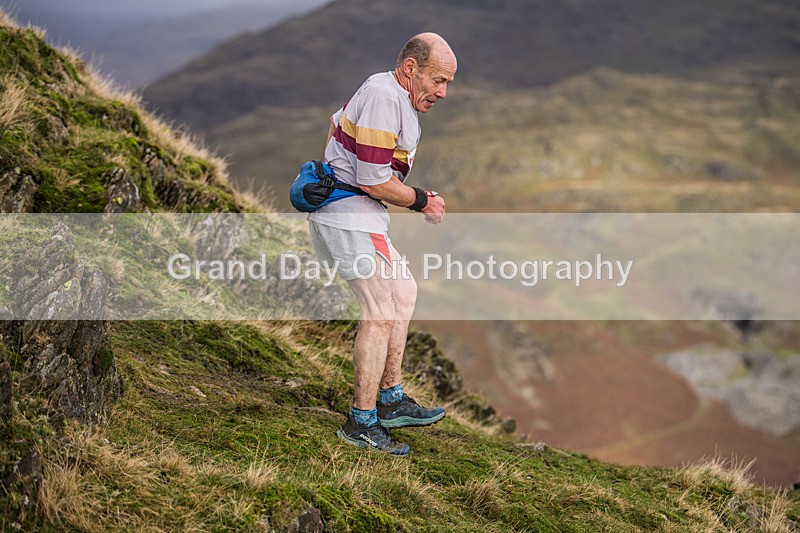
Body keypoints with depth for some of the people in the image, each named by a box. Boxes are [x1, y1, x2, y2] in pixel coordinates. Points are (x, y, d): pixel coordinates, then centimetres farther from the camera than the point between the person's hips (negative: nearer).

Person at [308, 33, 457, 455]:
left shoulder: (388, 92, 13)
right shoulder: (384, 97, -21)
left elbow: (336, 122, 31)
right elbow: (374, 182, -23)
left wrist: (333, 172, 34)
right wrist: (422, 201, -8)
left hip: (360, 215, 11)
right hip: (349, 217, -11)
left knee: (403, 291, 16)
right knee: (381, 312, -12)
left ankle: (391, 401, 21)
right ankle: (362, 422, -6)